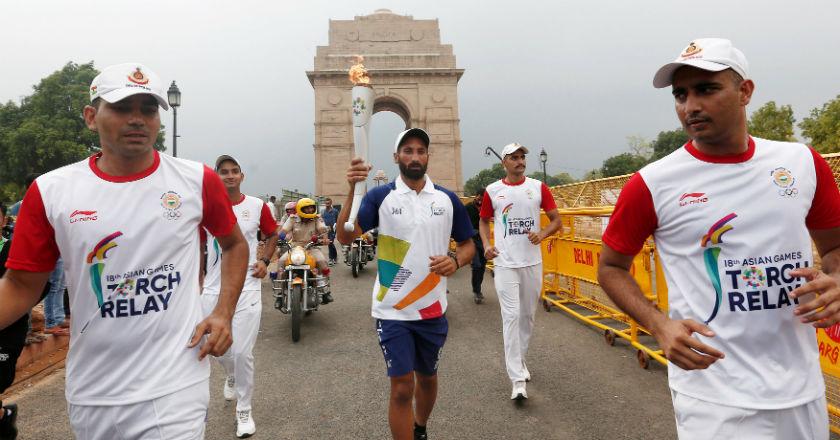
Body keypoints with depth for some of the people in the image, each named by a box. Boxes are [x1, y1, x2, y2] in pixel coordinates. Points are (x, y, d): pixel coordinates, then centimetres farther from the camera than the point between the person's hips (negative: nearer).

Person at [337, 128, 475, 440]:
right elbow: (345, 237, -16)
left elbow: (468, 245, 9)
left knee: (427, 377, 21)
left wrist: (455, 260, -14)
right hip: (392, 309, -3)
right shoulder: (380, 196, -5)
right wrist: (352, 190, -28)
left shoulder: (447, 199, 2)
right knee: (402, 387, -2)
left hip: (433, 308, 3)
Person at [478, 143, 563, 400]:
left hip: (532, 262, 3)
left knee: (528, 315, 13)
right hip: (505, 263, -2)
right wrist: (486, 245, -3)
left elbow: (556, 219, 7)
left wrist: (542, 234, -13)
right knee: (511, 316, -8)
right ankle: (517, 379, -5)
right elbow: (484, 221, 14)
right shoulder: (492, 191, 1)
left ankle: (519, 359, 35)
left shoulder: (538, 187, 3)